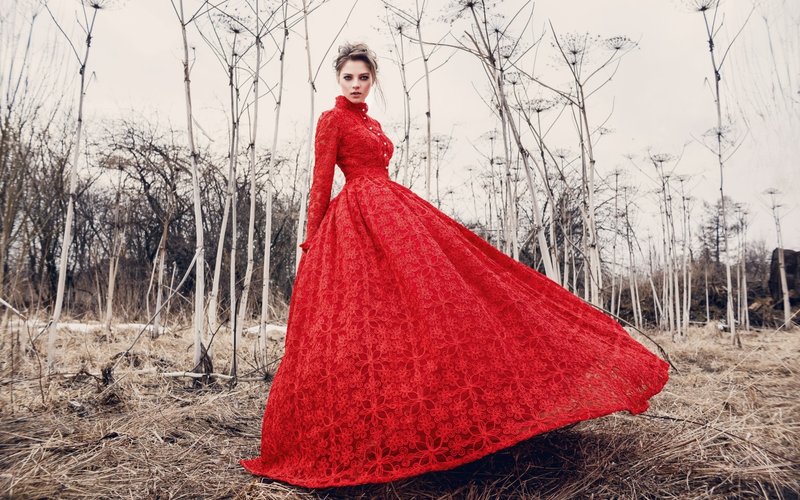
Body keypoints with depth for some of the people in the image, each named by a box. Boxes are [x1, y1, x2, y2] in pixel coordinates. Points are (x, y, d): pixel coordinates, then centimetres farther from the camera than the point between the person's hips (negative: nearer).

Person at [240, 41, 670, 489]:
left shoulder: (373, 124, 24)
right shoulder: (332, 120, 2)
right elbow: (322, 182, -3)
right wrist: (313, 241, -7)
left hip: (392, 212, 8)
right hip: (358, 218, -8)